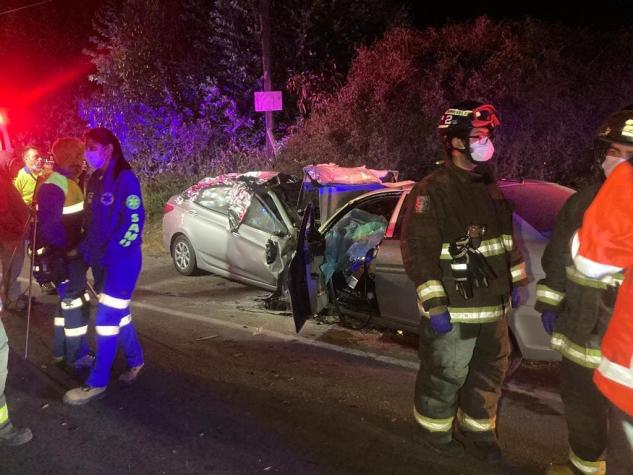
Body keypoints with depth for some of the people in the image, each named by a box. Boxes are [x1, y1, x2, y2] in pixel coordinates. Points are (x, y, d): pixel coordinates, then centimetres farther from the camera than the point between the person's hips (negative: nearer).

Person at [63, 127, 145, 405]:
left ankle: (97, 383, 5)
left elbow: (134, 223, -18)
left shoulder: (124, 178, -14)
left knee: (106, 319, -5)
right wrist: (86, 251, 4)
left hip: (122, 261, -8)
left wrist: (109, 253, -18)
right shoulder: (94, 181, 11)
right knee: (119, 313, 16)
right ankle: (135, 360, 33)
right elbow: (91, 222, 17)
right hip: (100, 261, 8)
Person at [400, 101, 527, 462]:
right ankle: (436, 431, 31)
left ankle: (477, 431, 38)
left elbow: (508, 239, 21)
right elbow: (418, 252, -20)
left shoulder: (490, 186, 11)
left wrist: (516, 282, 19)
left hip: (493, 305, 8)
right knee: (446, 376, 7)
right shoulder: (432, 191, -16)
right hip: (454, 310, -8)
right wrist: (434, 306, -22)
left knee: (491, 371, 19)